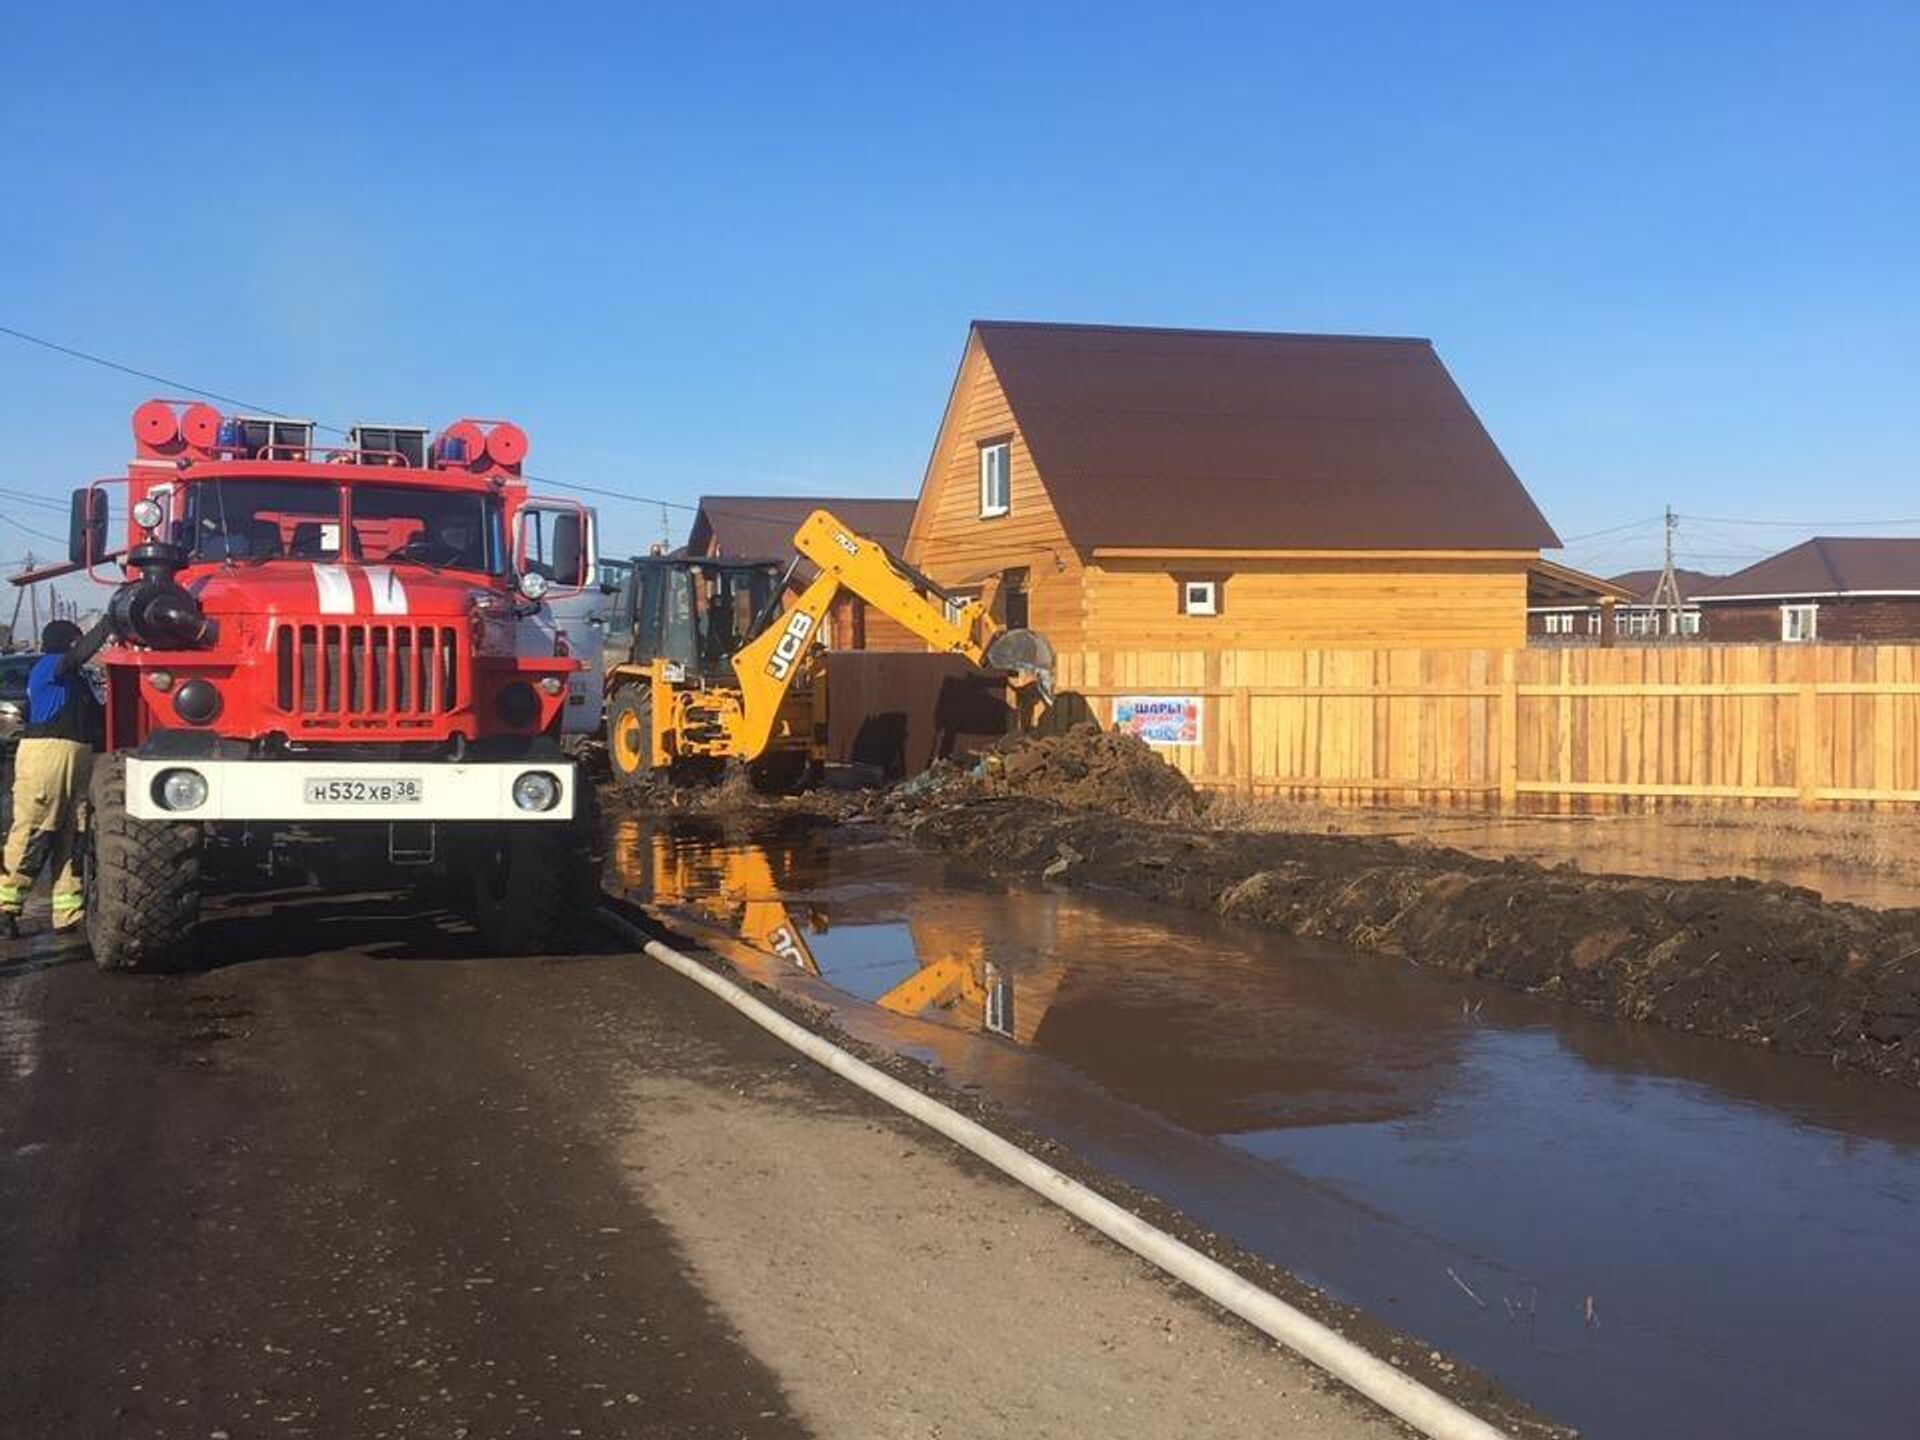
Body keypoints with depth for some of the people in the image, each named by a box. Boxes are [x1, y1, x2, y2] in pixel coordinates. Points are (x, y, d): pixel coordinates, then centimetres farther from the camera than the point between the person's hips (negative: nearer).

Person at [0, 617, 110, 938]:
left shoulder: (75, 677, 23)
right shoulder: (47, 666, -4)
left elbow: (95, 716, 25)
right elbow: (82, 652, -22)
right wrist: (110, 620, -19)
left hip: (79, 758, 9)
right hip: (46, 752, -9)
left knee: (73, 838, 8)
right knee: (31, 834, -9)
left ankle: (70, 911, 10)